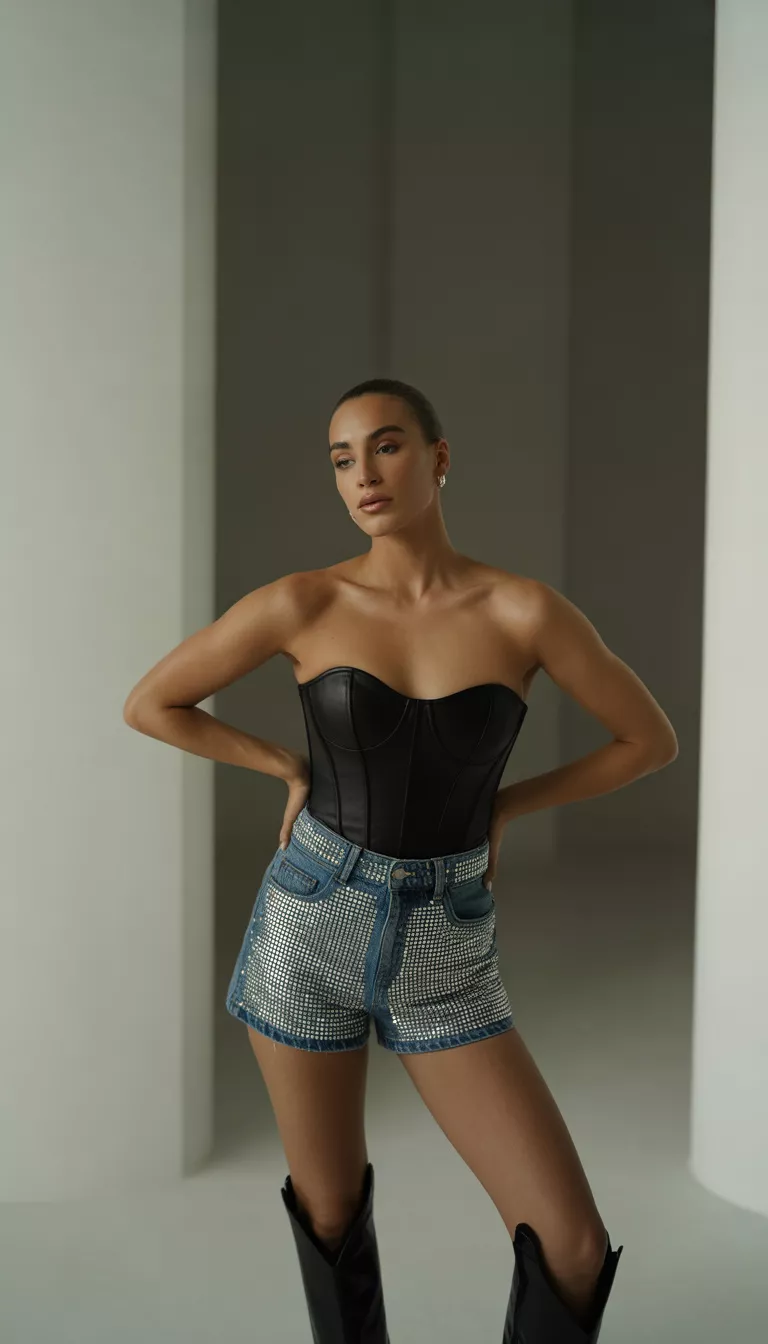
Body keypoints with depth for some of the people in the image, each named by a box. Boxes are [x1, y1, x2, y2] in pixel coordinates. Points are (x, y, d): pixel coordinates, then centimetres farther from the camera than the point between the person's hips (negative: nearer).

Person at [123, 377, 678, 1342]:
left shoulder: (526, 610, -8)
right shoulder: (302, 603, -7)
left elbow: (651, 739, 3)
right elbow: (150, 705, 4)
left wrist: (504, 807, 4)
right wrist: (291, 769, 3)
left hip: (441, 957, 0)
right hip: (310, 931, 0)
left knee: (574, 1247, -5)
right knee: (331, 1216, 14)